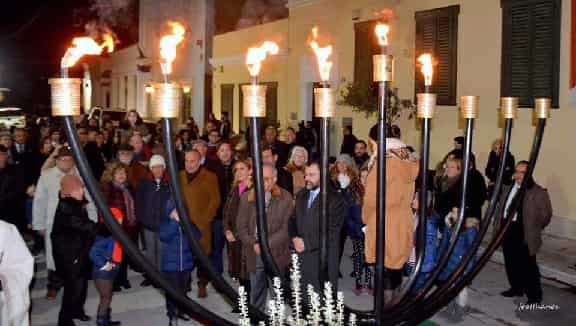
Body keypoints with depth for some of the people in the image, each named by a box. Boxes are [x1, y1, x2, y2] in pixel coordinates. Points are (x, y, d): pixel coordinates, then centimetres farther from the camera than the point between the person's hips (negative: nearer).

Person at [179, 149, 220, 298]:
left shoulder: (209, 177, 1)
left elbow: (215, 200, -2)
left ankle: (202, 285, 11)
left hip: (201, 224, -3)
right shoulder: (179, 177, 12)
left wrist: (205, 218, -8)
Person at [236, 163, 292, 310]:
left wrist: (267, 244, -18)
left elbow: (286, 227, -8)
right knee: (256, 293, 12)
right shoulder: (247, 197, 3)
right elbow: (241, 226, 3)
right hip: (254, 254, 2)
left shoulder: (285, 197, -5)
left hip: (276, 253, -2)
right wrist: (254, 244, -13)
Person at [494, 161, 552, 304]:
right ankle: (516, 288, 33)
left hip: (523, 234, -6)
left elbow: (546, 214, -6)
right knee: (510, 263, 16)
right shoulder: (507, 189, 9)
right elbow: (500, 208, 18)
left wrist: (533, 229, 0)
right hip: (506, 230, 7)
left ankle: (534, 296, 11)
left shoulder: (538, 192, -12)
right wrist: (498, 226, 12)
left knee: (527, 266, -1)